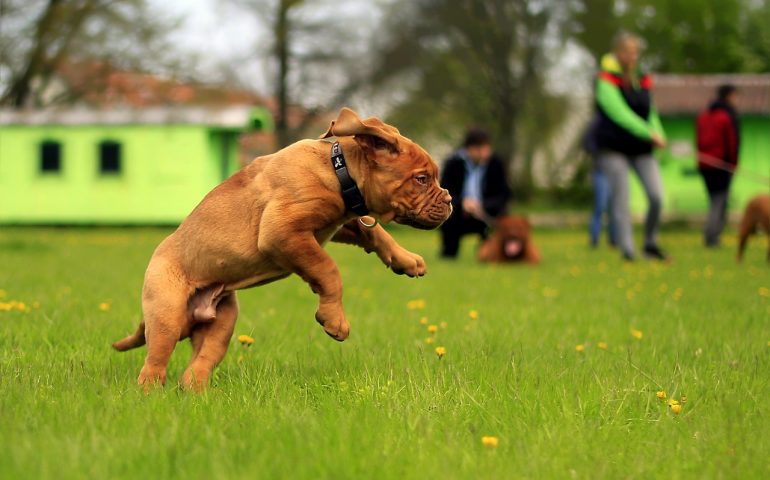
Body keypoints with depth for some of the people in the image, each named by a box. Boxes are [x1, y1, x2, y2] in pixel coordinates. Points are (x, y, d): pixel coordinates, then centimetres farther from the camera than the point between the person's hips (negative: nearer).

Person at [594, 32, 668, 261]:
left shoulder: (642, 80, 11)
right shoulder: (606, 80, -8)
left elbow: (651, 112, 14)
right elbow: (620, 113, -17)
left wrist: (658, 134, -8)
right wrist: (650, 134, -22)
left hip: (641, 148, 5)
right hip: (614, 149, -5)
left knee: (657, 196, -8)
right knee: (620, 201, -6)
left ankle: (651, 244, 11)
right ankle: (627, 251, -3)